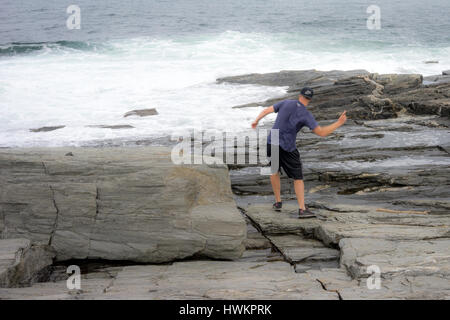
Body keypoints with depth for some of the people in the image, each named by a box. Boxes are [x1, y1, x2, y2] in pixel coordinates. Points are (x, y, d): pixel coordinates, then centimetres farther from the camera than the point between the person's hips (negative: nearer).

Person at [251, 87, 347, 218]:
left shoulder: (286, 103, 2)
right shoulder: (306, 115, -10)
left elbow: (266, 110, 11)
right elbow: (321, 132, -14)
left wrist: (256, 121, 29)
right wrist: (339, 123, -7)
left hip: (271, 143, 4)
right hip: (287, 148, -4)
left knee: (274, 171, 26)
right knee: (298, 178, 5)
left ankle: (278, 202, 29)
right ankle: (302, 209, -4)